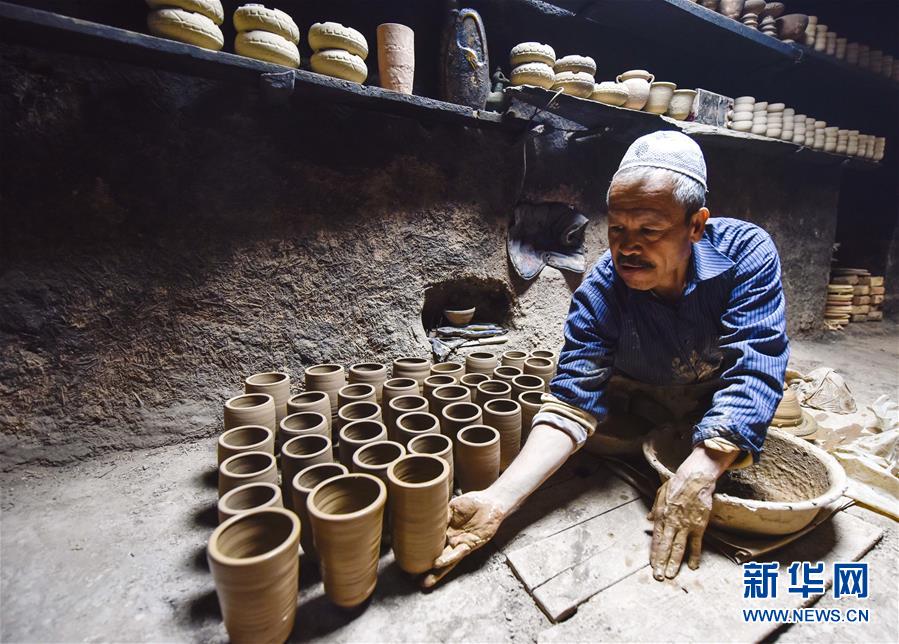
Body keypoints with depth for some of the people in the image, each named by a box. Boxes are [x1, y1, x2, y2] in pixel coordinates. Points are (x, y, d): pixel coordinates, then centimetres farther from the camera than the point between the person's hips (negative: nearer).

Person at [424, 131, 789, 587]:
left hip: (724, 409, 1)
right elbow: (573, 402, -34)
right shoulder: (599, 293, -28)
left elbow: (752, 371, -33)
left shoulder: (746, 251, -26)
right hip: (642, 404, 0)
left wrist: (700, 469, -49)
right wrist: (498, 499, -47)